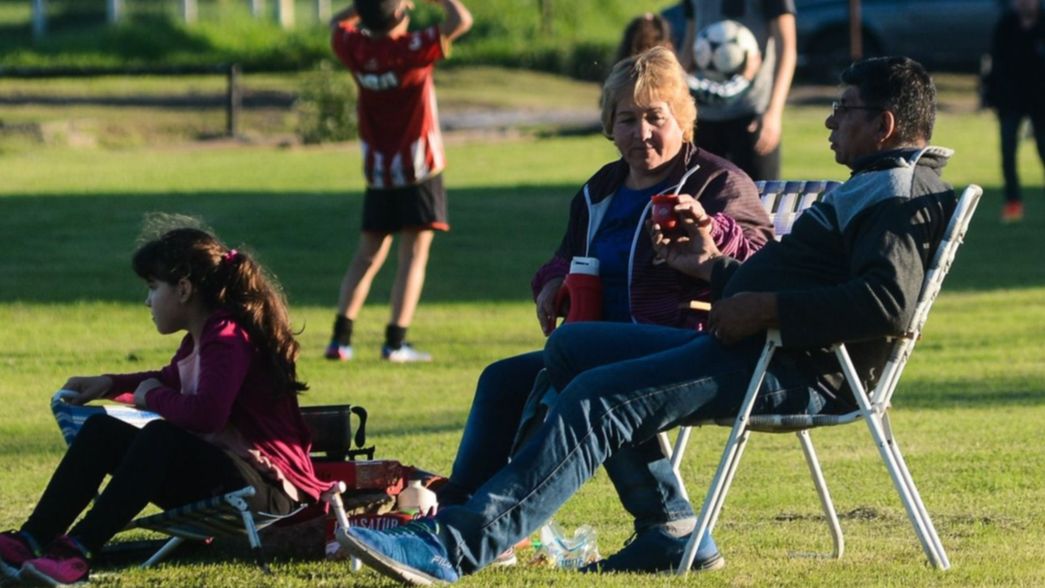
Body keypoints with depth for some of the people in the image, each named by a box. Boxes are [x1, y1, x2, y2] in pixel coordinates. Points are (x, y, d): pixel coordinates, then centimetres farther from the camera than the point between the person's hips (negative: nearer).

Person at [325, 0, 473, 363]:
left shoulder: (355, 49, -3)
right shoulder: (411, 49, -17)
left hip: (377, 173, 5)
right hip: (418, 170, -5)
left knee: (367, 256, 12)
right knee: (413, 256, -2)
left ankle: (341, 338, 5)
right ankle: (395, 342, -8)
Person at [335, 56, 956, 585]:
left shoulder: (904, 199, -9)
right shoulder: (873, 189, 26)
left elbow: (886, 302, -27)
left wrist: (763, 308, -23)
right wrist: (717, 268, 24)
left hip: (795, 371, -12)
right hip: (747, 346, 12)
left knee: (596, 399, -25)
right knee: (570, 345, 17)